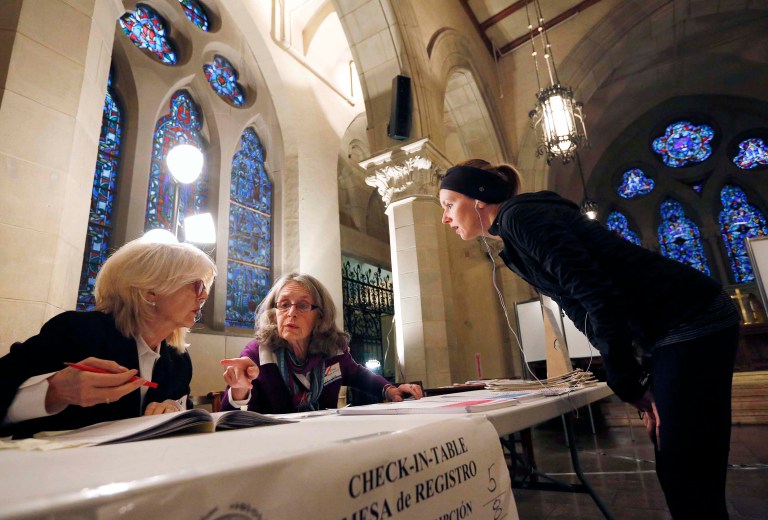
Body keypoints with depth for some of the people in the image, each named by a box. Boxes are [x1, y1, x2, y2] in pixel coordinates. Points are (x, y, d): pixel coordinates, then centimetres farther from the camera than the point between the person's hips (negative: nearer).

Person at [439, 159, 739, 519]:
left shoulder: (519, 215, -16)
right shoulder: (516, 245, 12)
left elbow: (598, 295, -22)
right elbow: (582, 310, 12)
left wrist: (630, 387, -12)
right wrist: (634, 388, 9)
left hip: (692, 324, -9)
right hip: (671, 332, 9)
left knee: (689, 476, -2)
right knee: (676, 472, 14)